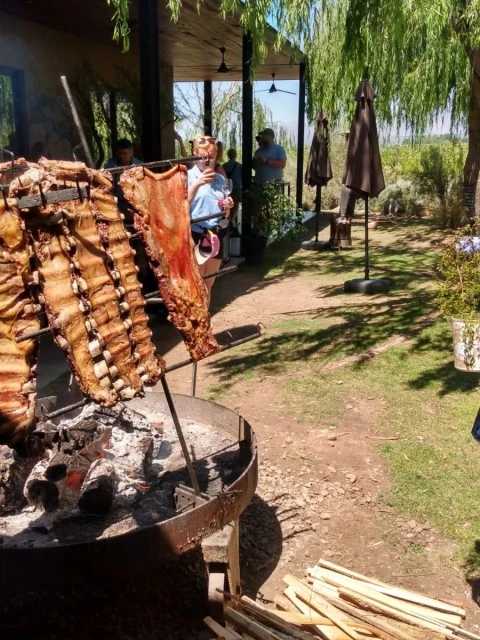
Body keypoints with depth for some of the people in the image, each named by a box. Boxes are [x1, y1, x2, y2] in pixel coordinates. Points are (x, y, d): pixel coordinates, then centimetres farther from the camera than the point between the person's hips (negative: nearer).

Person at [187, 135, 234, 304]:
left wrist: (227, 207, -3)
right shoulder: (188, 176, -5)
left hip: (215, 236, 6)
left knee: (208, 285, 14)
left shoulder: (220, 179, 11)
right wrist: (196, 184, -26)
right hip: (195, 236, -5)